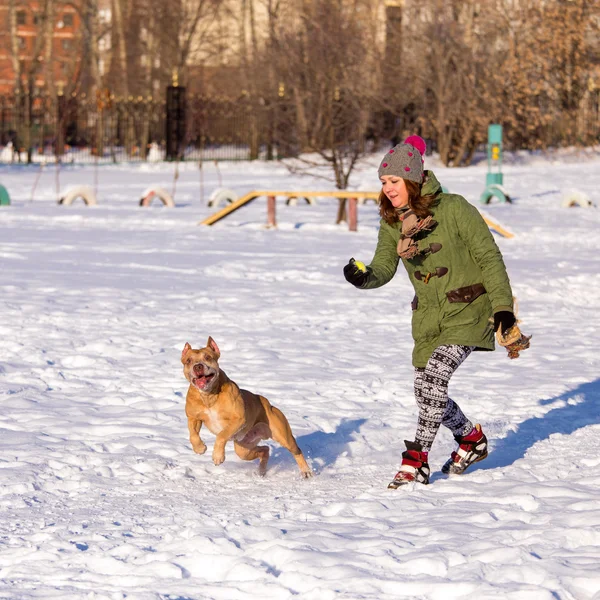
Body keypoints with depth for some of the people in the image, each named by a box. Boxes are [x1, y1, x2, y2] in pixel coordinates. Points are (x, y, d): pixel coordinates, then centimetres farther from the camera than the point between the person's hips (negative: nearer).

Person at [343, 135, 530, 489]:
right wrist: (364, 278, -27)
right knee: (427, 392, 8)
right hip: (429, 315, 7)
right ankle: (472, 440, 35)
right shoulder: (392, 222, 1)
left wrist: (503, 308, -14)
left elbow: (489, 257, -11)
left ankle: (416, 463, -20)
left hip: (469, 311, -7)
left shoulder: (454, 209, -16)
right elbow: (384, 267, -3)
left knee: (435, 375, -24)